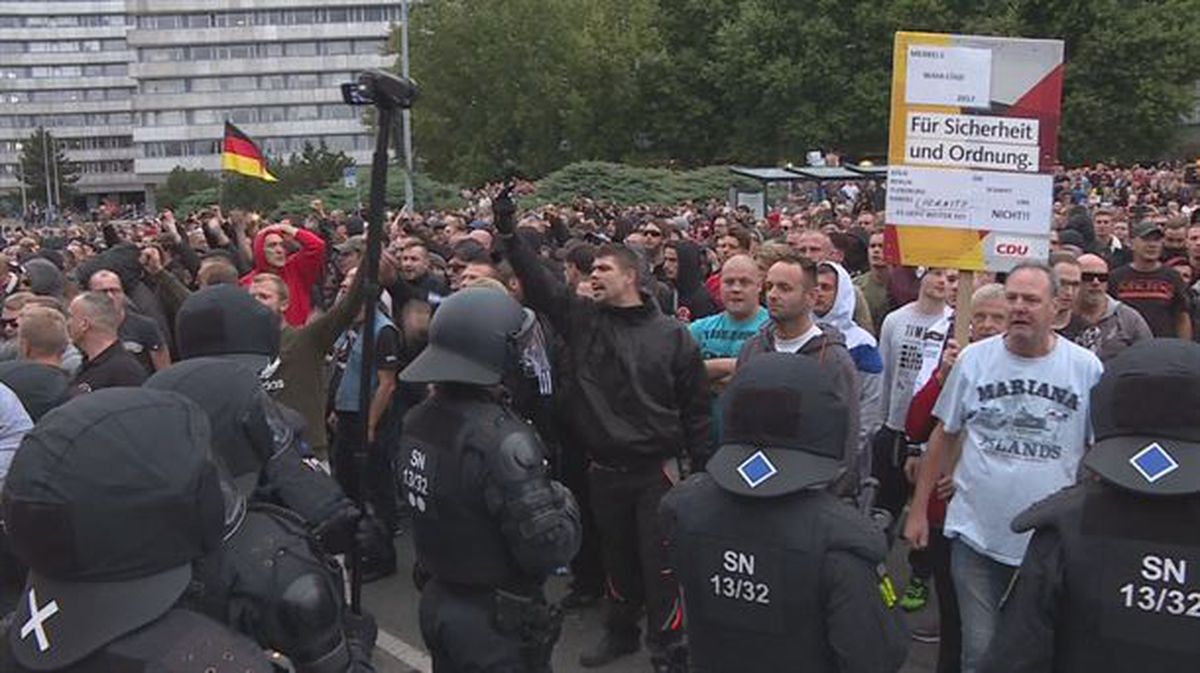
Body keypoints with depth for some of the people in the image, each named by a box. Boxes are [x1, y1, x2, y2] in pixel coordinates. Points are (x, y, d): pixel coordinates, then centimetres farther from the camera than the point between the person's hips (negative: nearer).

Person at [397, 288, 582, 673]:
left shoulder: (416, 422, -2)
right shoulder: (500, 438, -28)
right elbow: (550, 548, -28)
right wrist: (562, 499, -9)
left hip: (436, 601, 8)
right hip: (495, 621, -7)